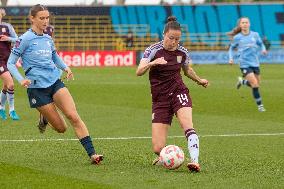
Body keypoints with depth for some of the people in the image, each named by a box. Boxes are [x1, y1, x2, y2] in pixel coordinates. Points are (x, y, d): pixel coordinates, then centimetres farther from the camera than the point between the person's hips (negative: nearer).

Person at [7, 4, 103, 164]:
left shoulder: (48, 39, 11)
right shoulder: (25, 39, -7)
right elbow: (11, 63, -5)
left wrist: (66, 67, 11)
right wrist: (21, 80, -21)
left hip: (55, 82, 5)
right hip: (37, 88, -5)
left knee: (74, 117, -15)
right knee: (61, 128, -3)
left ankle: (92, 154, -17)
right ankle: (44, 118, 32)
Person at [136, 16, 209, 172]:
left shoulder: (182, 52, 3)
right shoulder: (154, 50, -8)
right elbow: (139, 72, -21)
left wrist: (199, 80, 17)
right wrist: (152, 63, -37)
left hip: (179, 92, 2)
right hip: (160, 100, -2)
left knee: (187, 125, -31)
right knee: (158, 148, -8)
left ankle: (195, 161, -39)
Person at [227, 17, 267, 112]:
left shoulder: (255, 35, 3)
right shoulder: (237, 37, -1)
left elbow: (261, 44, 17)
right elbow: (231, 48, 13)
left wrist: (263, 49, -6)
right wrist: (231, 58, -2)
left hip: (255, 63, 4)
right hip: (245, 64, -4)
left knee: (256, 84, 11)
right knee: (255, 84, -15)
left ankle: (242, 81, 40)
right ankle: (260, 105, 1)